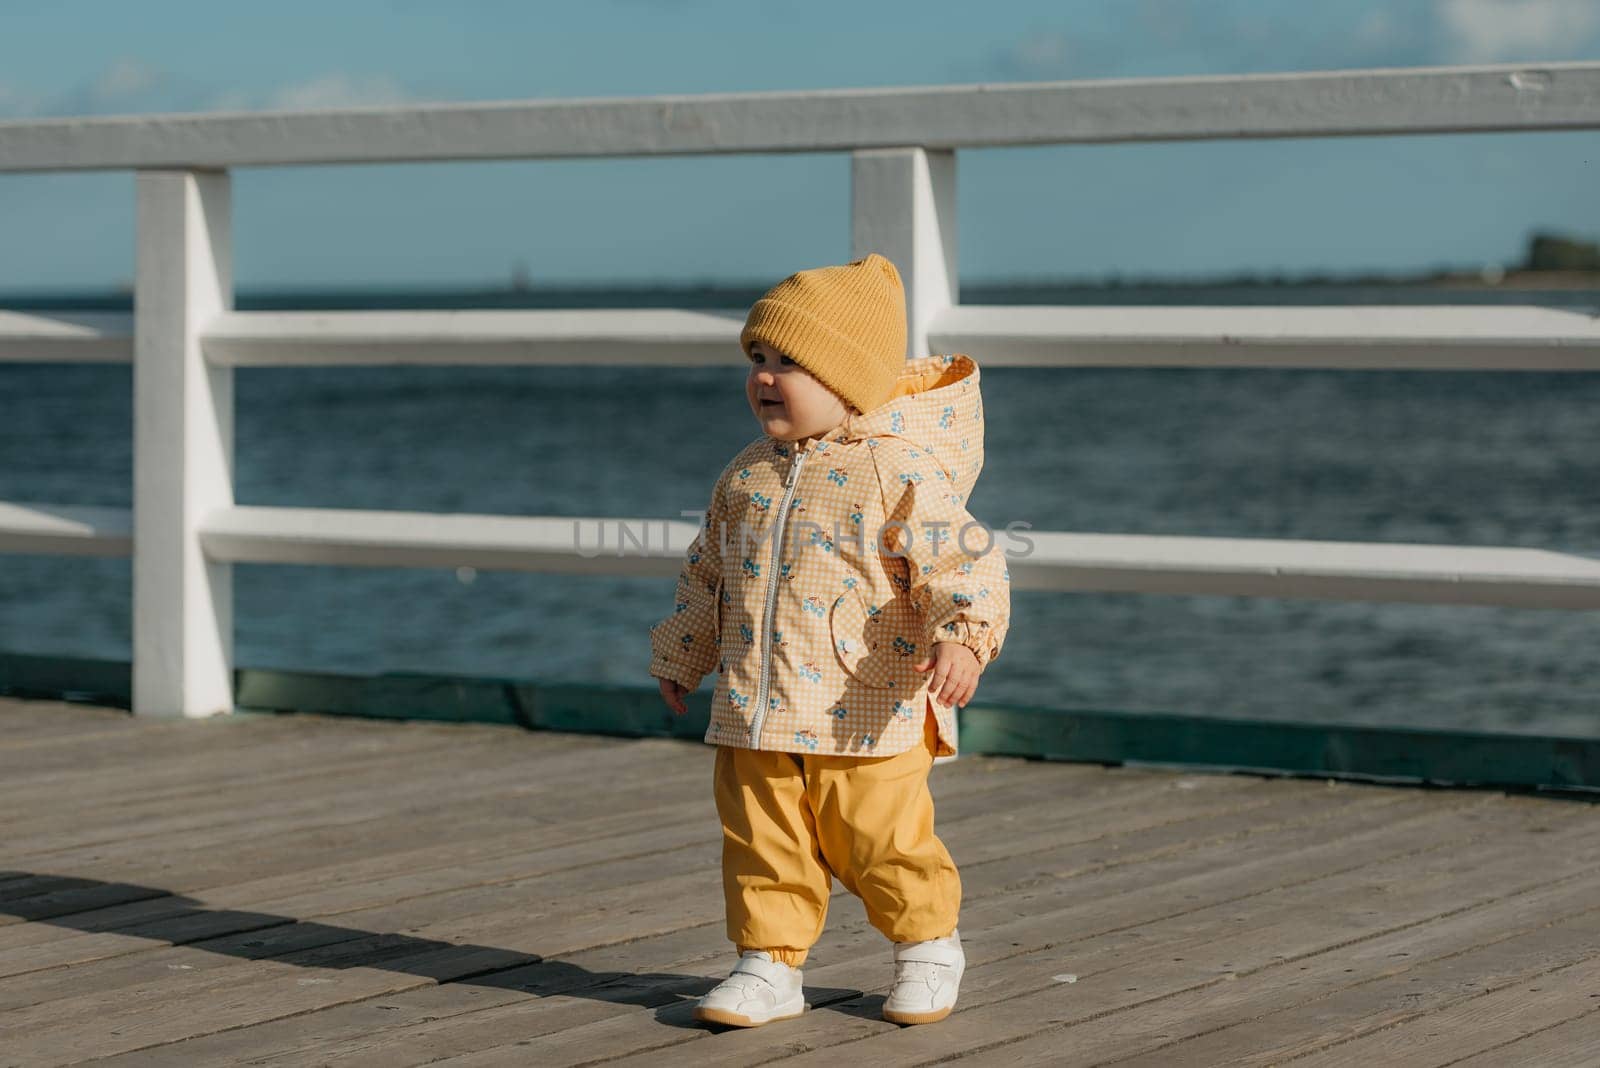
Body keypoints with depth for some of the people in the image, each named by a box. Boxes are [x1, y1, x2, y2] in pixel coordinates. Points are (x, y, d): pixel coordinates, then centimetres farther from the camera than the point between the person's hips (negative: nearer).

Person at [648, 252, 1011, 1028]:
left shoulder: (899, 471, -11)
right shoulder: (747, 475, 10)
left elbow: (963, 557, -17)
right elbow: (708, 569, 22)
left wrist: (963, 638, -33)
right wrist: (681, 656, 28)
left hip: (867, 718, -5)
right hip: (755, 714, 5)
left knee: (882, 843, 3)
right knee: (762, 846, 6)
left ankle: (927, 946, 26)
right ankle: (770, 963, 19)